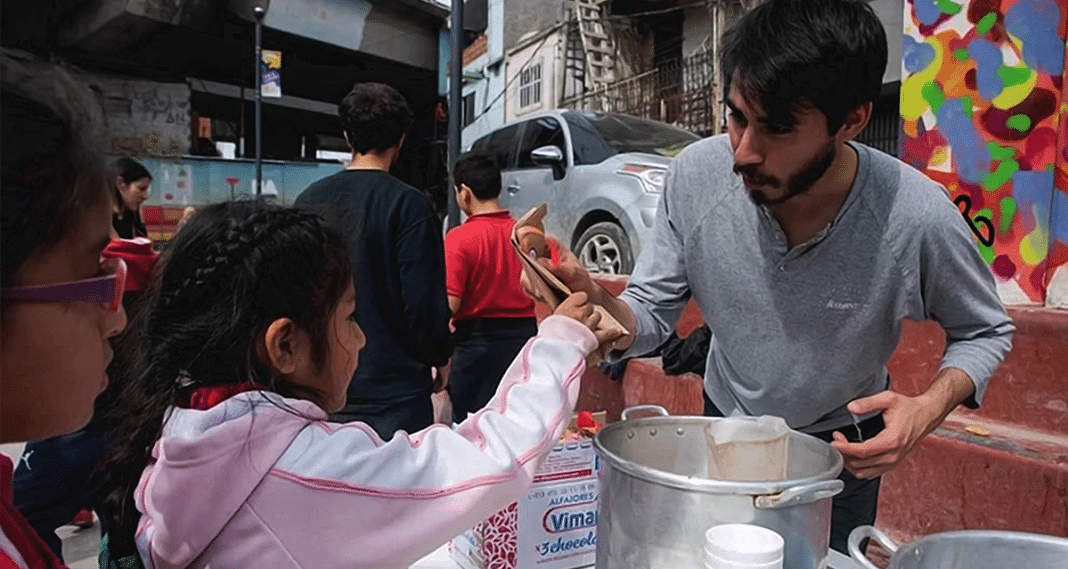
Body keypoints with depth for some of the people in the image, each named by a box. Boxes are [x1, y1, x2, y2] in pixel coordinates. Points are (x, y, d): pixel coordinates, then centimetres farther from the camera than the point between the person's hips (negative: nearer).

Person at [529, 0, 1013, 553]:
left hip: (841, 452, -2)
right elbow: (651, 314, -15)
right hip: (722, 430, 2)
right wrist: (595, 301, -38)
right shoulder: (695, 175, -25)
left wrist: (930, 408, -29)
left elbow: (985, 331, -9)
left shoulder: (919, 220, -30)